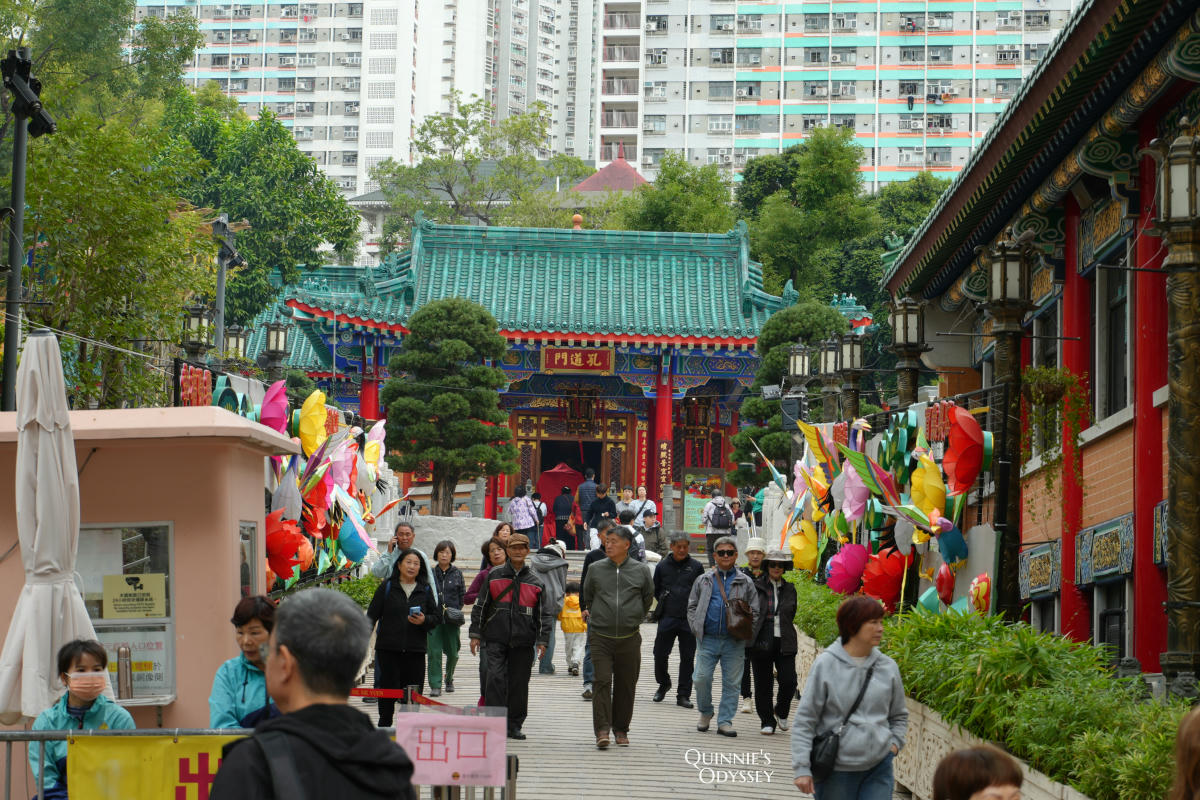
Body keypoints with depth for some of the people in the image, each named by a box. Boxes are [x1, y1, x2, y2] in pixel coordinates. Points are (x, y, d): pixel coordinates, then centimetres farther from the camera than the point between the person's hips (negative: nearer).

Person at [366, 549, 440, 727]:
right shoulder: (387, 587, 4)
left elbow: (437, 616, 11)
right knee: (388, 688, 1)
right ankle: (384, 724, 14)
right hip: (389, 648, -1)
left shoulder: (425, 590, 10)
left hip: (415, 650, 2)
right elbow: (372, 615, 4)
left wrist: (424, 621, -10)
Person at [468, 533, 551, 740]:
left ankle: (515, 725, 14)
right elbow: (481, 607, 9)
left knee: (519, 684, 5)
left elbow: (543, 614, 11)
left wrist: (542, 640, 2)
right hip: (496, 639, -1)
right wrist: (475, 634, 3)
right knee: (495, 678, -14)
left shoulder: (535, 582, 10)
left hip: (523, 642, 1)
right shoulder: (494, 577, 7)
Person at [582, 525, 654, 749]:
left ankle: (621, 729, 17)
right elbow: (587, 596, 20)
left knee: (626, 685, 6)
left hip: (629, 638, 1)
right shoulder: (596, 569, 4)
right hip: (600, 636, 0)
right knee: (602, 681, -11)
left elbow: (648, 598, 17)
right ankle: (602, 729, -13)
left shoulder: (641, 571, 3)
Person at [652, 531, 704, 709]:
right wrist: (665, 602, 8)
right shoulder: (662, 566, 6)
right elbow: (655, 590, 17)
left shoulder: (696, 567, 4)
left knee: (687, 658, 1)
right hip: (667, 619, 1)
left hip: (689, 620, -1)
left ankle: (683, 695, 7)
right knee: (660, 654, 0)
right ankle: (663, 684, 26)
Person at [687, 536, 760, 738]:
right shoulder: (704, 580, 12)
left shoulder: (745, 582, 10)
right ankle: (705, 713, 19)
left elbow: (755, 611, 10)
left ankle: (725, 721, 7)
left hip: (734, 642, 0)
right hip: (708, 639, 0)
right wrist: (696, 628, 1)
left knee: (731, 683, 0)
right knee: (701, 678, -5)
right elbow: (692, 606, 16)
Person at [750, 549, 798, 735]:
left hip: (784, 643, 2)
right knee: (763, 684, 1)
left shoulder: (790, 589, 10)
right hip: (761, 643, -2)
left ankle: (781, 712, 20)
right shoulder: (756, 587, 1)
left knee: (789, 681, -8)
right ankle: (767, 722, 14)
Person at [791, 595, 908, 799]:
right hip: (836, 771, -3)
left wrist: (894, 743, 4)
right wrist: (802, 768, -9)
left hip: (879, 768, 3)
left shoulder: (888, 668, 5)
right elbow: (804, 721, -4)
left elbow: (899, 716, 22)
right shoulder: (826, 665, -6)